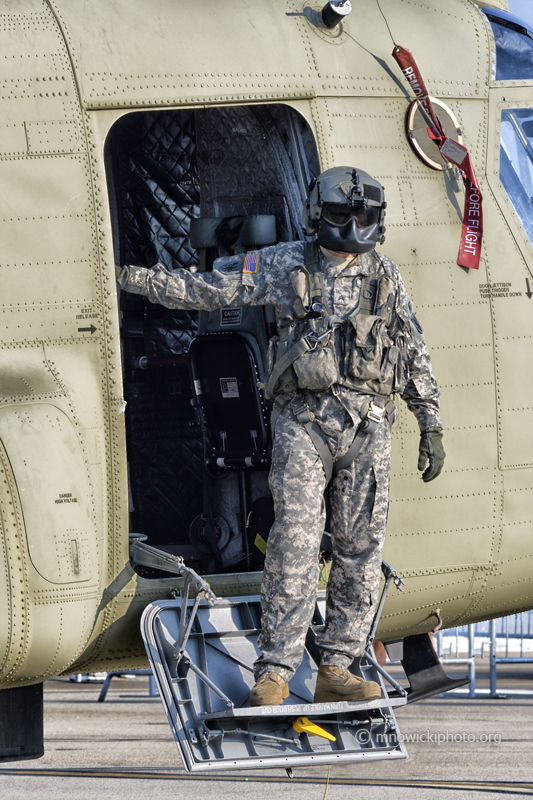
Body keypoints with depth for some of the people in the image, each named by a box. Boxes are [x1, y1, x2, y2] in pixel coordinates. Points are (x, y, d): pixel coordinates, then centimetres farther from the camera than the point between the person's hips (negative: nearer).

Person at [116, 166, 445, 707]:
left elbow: (414, 356, 16)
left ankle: (335, 669, 5)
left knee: (360, 550, 0)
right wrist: (133, 277, 1)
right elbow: (207, 289, 7)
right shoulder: (286, 265, 6)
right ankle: (274, 673, -11)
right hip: (304, 421, -3)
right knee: (294, 543, -11)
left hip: (368, 425, 3)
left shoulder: (384, 276, 13)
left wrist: (431, 428, 11)